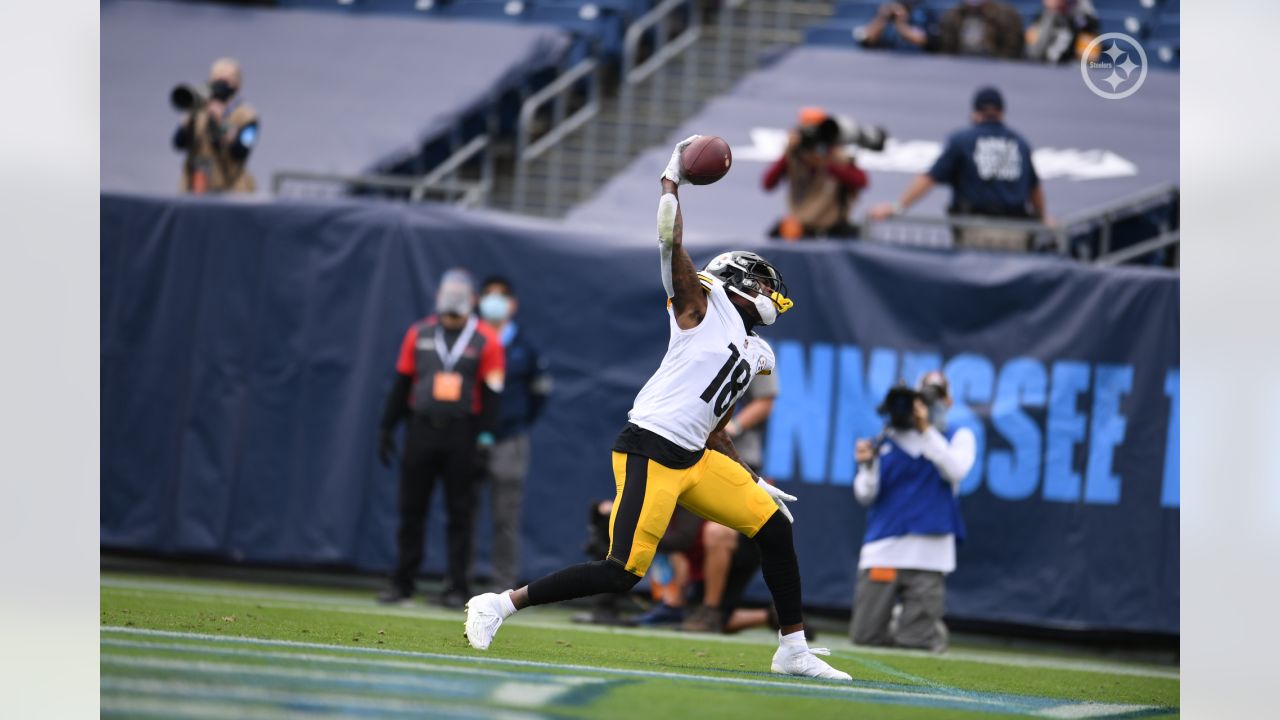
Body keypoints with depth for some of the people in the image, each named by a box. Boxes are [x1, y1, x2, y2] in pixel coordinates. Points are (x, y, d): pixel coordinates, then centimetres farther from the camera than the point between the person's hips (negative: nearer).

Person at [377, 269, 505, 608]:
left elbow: (491, 393, -2)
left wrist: (485, 438, -10)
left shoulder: (486, 341, 0)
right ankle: (402, 582, 9)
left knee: (459, 513, 0)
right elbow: (401, 384, 12)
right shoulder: (419, 334, 9)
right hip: (421, 432, 3)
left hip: (461, 436, -3)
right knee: (411, 510, 4)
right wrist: (386, 427, 8)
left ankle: (457, 586, 3)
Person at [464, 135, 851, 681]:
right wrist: (673, 177, -2)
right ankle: (500, 605, -6)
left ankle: (794, 650, 15)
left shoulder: (756, 353, 21)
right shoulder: (704, 304, 1)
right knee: (624, 572, -15)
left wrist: (752, 482, 20)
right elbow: (671, 244, -10)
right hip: (650, 452, -9)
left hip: (695, 459, 9)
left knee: (774, 528, 6)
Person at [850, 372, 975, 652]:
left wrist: (926, 430, -16)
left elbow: (955, 471, -11)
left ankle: (933, 627, 24)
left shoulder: (958, 437, 10)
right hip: (882, 550, 2)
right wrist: (867, 466, -13)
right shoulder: (885, 442, 12)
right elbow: (865, 495, 6)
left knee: (915, 641, -10)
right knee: (864, 636, -5)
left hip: (929, 553, -2)